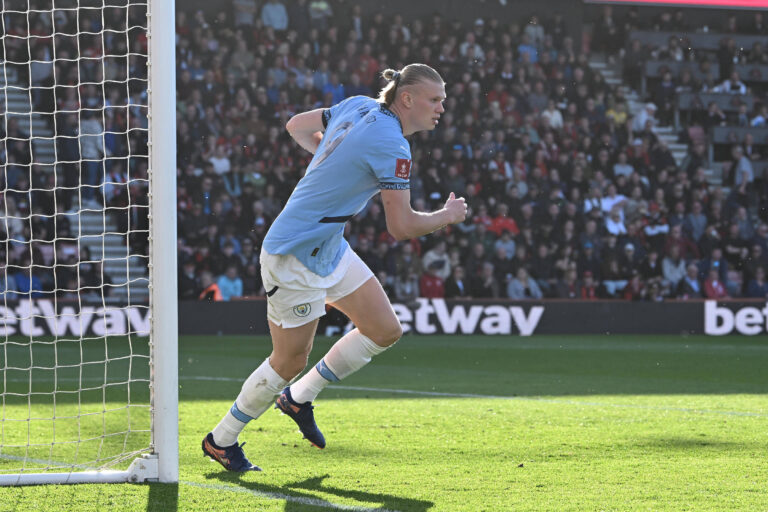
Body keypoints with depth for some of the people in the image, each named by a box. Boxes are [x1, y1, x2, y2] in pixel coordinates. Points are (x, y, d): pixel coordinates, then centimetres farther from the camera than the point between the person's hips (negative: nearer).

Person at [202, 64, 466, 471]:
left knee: (386, 330, 9)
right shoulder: (392, 146, -23)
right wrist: (447, 216, -5)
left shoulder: (359, 107, 3)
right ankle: (221, 440, 20)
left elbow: (297, 126, 16)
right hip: (294, 255, -10)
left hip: (331, 247, 10)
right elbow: (401, 227, -22)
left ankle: (299, 397, 23)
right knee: (290, 361, 2)